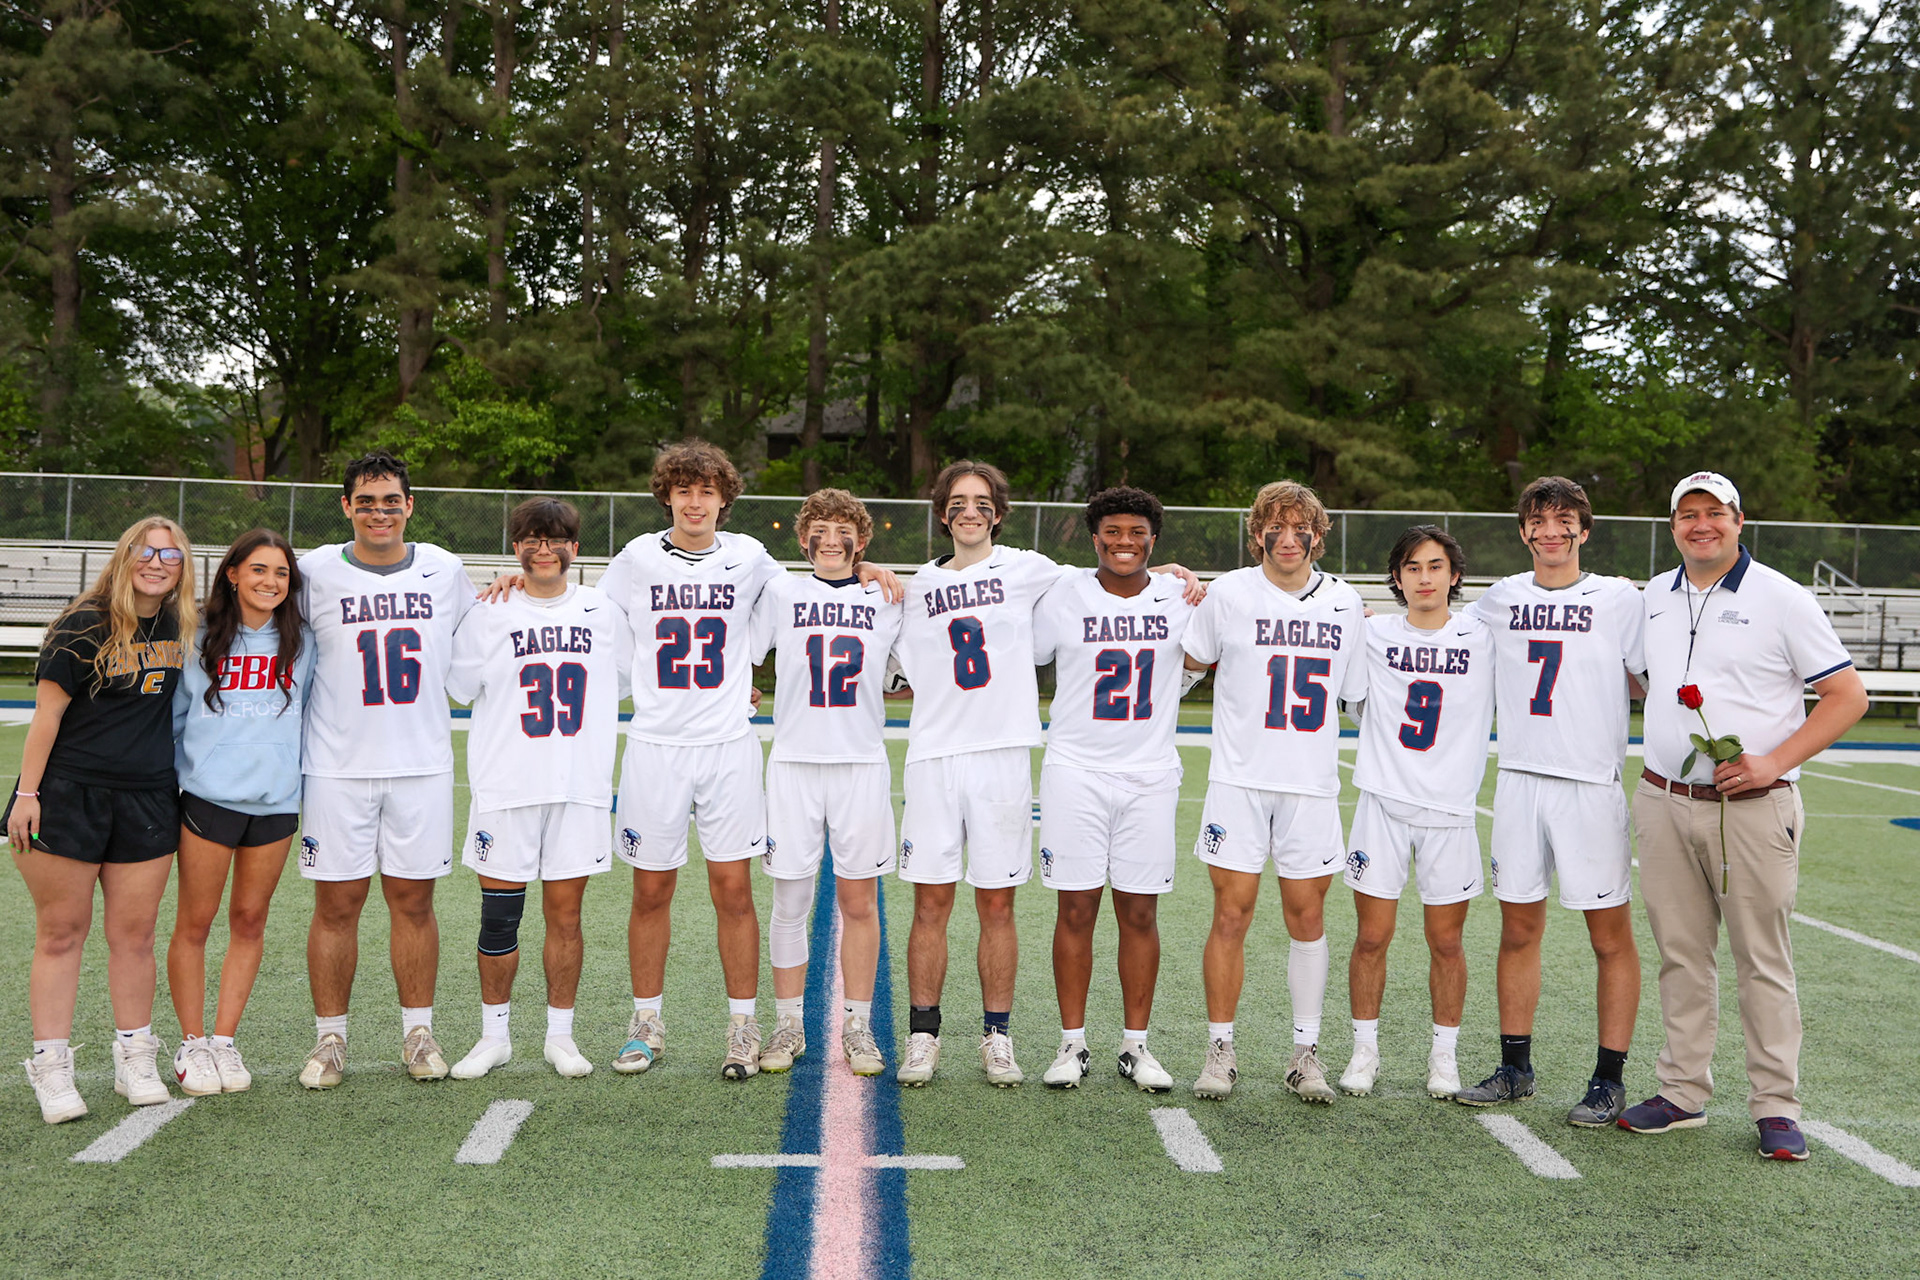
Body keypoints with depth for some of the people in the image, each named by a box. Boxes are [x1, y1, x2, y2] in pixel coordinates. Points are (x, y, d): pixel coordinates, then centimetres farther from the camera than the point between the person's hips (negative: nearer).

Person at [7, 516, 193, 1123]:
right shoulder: (85, 626, -8)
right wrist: (26, 794, -11)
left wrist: (184, 781, 18)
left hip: (148, 800, 4)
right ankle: (51, 1068, 9)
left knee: (135, 935, 8)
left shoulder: (179, 627, 8)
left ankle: (134, 1060, 19)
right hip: (69, 794, -4)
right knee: (60, 933, 2)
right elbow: (48, 712, -9)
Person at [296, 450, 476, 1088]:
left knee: (414, 901, 6)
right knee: (337, 904, 3)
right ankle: (330, 1038, 16)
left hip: (423, 765, 1)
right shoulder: (315, 572, 0)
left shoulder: (445, 570, 6)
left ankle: (418, 1033, 18)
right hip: (337, 766, -1)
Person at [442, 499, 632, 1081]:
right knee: (499, 917, 3)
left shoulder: (603, 612, 7)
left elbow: (623, 682, 19)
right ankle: (494, 1035, 18)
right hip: (505, 788, -1)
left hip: (582, 788, 1)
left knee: (565, 914, 5)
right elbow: (460, 688, 11)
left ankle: (560, 1034, 17)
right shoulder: (488, 614, 2)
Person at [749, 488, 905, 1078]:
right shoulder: (780, 591, 6)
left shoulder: (886, 599, 9)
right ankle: (789, 1025, 16)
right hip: (793, 763, 0)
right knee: (790, 902, 3)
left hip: (862, 765, 1)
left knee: (859, 902, 3)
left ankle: (858, 1027, 14)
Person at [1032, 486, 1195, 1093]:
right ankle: (1072, 1044, 13)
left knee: (1140, 914, 5)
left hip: (1150, 775, 2)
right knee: (1076, 911, 1)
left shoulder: (1180, 599, 4)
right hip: (1075, 770, -1)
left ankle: (1136, 1045, 16)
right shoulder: (1063, 596, -1)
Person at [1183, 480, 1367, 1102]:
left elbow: (1355, 691, 15)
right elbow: (1193, 657, 15)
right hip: (1239, 779, -2)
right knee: (1231, 915, -1)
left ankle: (1306, 1051, 18)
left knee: (1307, 917, 6)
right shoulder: (1228, 593, -1)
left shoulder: (1345, 602, 5)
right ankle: (1221, 1049, 12)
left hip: (1313, 783, 2)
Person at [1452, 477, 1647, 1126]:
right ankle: (1515, 1068, 20)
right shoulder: (1500, 599, 10)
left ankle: (1609, 1079, 11)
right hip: (1518, 777, 3)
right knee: (1518, 929, 9)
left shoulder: (1619, 598, 1)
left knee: (1610, 935, 1)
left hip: (1591, 784, -3)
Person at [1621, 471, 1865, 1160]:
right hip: (1663, 802, 5)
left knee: (1763, 960, 1)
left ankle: (1776, 1108, 11)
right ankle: (1682, 1093, 20)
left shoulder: (1781, 597, -5)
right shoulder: (1654, 595, 11)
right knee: (1681, 955, 10)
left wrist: (1773, 762, -13)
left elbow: (1848, 695, -5)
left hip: (1752, 809, -4)